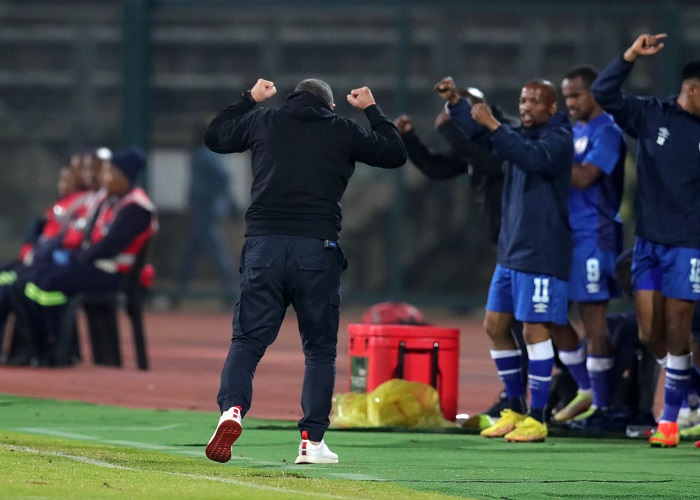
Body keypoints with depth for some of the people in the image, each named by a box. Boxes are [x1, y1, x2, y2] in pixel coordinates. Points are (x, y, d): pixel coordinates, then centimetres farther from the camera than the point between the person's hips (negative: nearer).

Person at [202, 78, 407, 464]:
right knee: (320, 348, 9)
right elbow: (395, 153, 22)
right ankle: (312, 441, 3)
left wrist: (250, 99, 40)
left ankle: (232, 407, -25)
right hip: (317, 251, -1)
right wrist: (372, 110, 34)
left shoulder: (264, 121, 13)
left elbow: (214, 136, 30)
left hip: (263, 246, 1)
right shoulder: (343, 131, 10)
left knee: (247, 339, 2)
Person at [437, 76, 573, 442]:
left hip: (542, 256, -9)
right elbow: (477, 133, 24)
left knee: (535, 329, -8)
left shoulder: (558, 140, -11)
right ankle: (516, 409, 22)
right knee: (495, 326, 11)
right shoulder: (519, 135, 15)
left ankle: (537, 419, -3)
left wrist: (493, 126, -34)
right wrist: (454, 103, 10)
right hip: (510, 251, 9)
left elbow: (532, 158, -29)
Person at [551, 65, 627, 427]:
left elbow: (583, 177, -20)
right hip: (564, 232, 9)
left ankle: (600, 405, 0)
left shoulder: (606, 132, -9)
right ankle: (586, 392, 19)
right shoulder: (572, 131, 17)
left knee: (593, 316, -6)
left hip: (593, 235, -9)